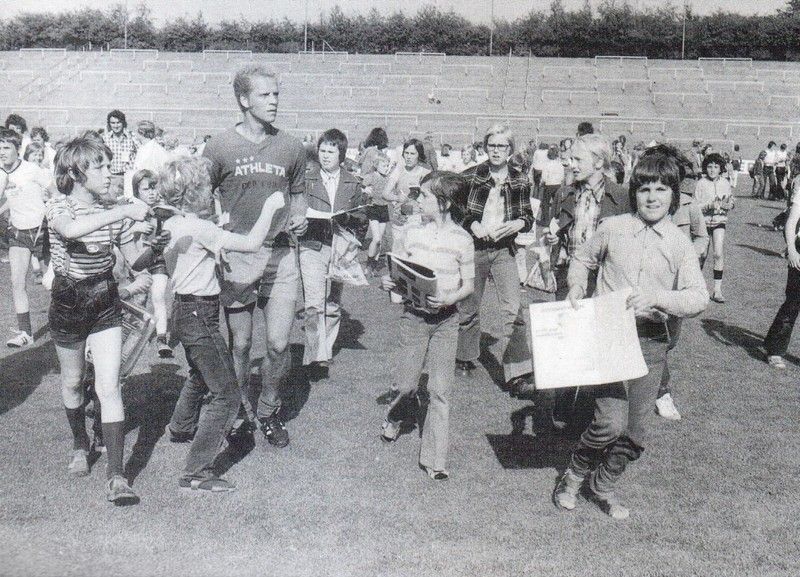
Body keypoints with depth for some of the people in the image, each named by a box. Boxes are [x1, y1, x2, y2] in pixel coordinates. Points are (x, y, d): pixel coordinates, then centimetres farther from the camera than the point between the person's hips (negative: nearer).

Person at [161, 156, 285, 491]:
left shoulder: (172, 224, 4)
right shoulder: (200, 228, -23)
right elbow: (251, 244, -25)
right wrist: (270, 206, -13)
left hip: (184, 309, 10)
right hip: (199, 315, -10)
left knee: (200, 375, 35)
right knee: (227, 395, -7)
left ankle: (181, 425, 59)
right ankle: (196, 472, -7)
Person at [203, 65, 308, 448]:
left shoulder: (291, 148, 5)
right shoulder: (220, 147, -2)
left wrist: (298, 219, 0)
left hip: (280, 255, 2)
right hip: (236, 255, -1)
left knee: (279, 344, 0)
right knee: (239, 344, 7)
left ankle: (269, 411, 24)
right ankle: (242, 412, 28)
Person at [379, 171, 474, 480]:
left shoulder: (462, 239, -5)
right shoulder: (414, 233, 1)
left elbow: (469, 284, 0)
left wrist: (450, 298, -19)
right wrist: (389, 282, -11)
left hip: (445, 319, -1)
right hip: (413, 316, 1)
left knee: (440, 390, 0)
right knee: (406, 385, 5)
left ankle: (434, 459, 9)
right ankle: (395, 418, 40)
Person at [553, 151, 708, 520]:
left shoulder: (680, 244, 1)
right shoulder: (612, 228, 0)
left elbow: (698, 298, -7)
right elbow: (583, 259, 18)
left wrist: (657, 297, -23)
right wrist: (577, 286, -2)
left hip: (650, 340, 2)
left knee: (636, 432, 7)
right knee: (611, 422, -15)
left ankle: (603, 485, 33)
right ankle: (573, 477, 13)